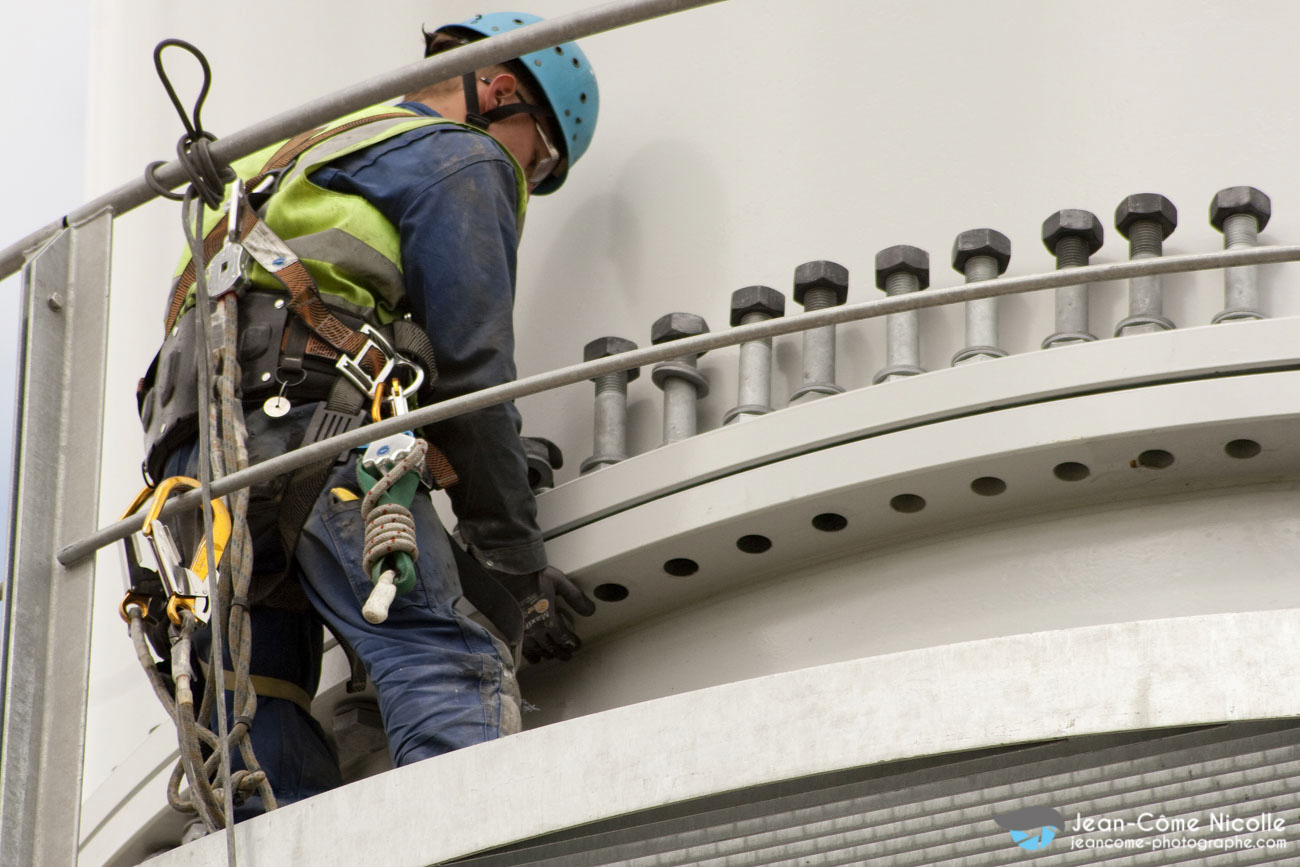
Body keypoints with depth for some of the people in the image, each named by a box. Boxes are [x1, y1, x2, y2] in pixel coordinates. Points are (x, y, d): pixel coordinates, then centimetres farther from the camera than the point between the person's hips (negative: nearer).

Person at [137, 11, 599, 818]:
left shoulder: (310, 160, 38)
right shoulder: (463, 161, 10)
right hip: (306, 420, -9)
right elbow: (471, 371, 1)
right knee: (449, 666, -22)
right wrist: (521, 561, 4)